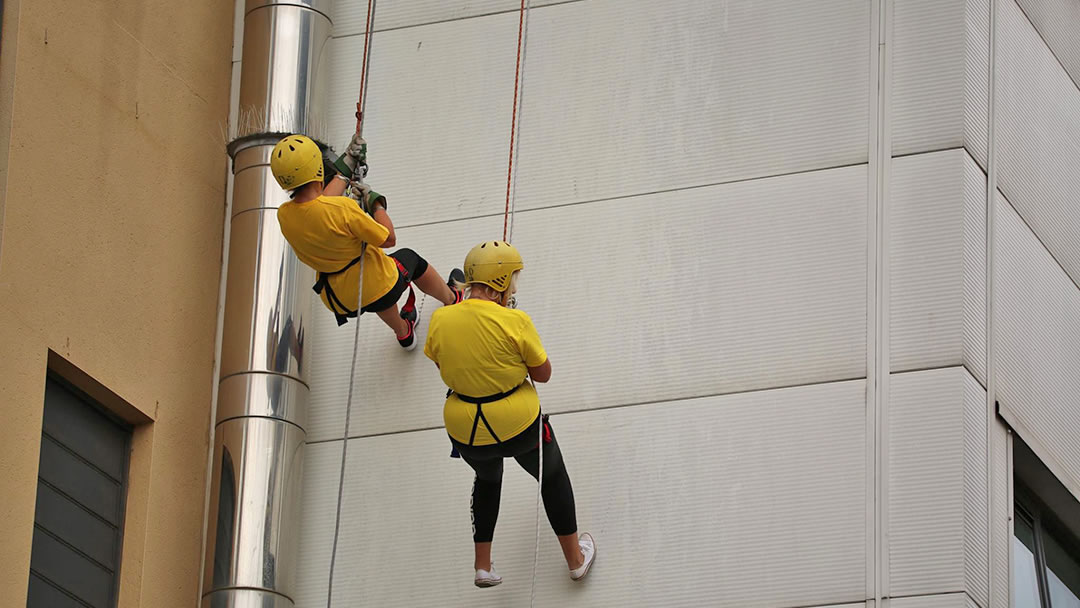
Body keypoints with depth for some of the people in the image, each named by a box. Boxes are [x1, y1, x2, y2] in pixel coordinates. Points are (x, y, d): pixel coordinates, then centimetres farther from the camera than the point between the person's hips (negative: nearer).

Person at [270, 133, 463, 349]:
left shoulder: (284, 215, -15)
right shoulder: (342, 208, -33)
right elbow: (388, 239, -20)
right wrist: (376, 202, -5)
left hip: (338, 302, 5)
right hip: (378, 286, -4)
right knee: (409, 258, 30)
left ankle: (404, 334, 64)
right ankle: (452, 298, 57)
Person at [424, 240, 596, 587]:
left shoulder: (440, 320, -10)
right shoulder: (515, 322, -22)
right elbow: (543, 373, -10)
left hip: (465, 434, 3)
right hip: (519, 427, -3)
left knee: (487, 479, 35)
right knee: (553, 476, 27)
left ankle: (483, 566, 35)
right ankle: (575, 558, 40)